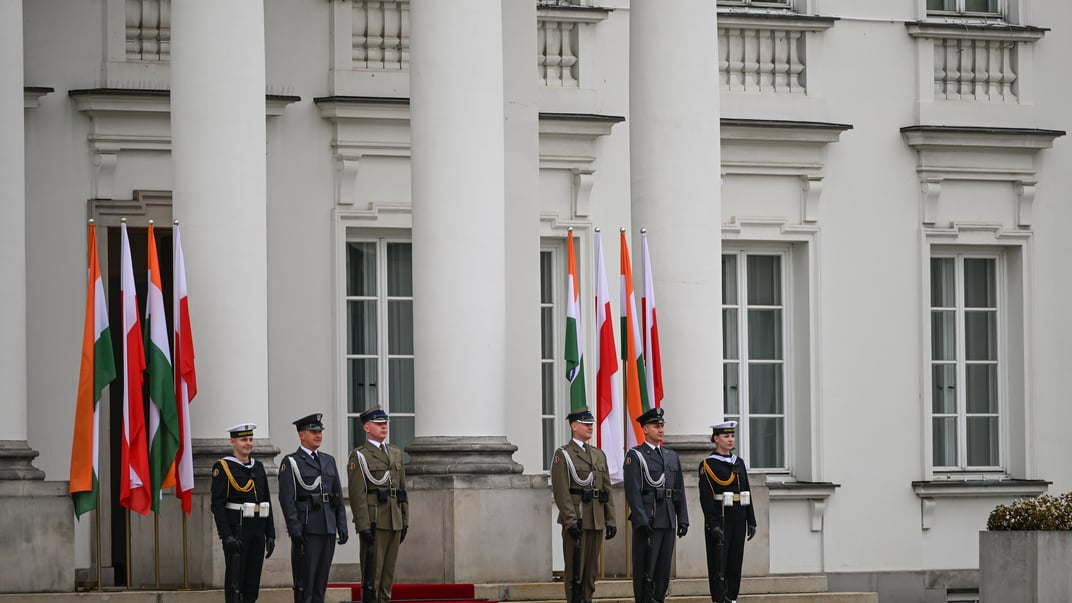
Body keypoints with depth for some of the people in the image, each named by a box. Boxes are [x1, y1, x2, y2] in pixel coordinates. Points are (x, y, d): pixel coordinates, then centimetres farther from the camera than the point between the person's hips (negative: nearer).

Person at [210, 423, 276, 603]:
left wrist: (270, 534, 11)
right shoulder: (223, 467, -5)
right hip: (236, 532, -6)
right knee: (235, 581, -4)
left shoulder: (258, 467, 15)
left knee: (253, 583, 6)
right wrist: (227, 536, -19)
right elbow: (217, 504, -11)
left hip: (257, 532, 6)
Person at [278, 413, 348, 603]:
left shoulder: (329, 461, 16)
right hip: (306, 530, -6)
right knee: (305, 581, -6)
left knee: (321, 580, 7)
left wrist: (342, 527, 9)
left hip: (328, 529, 6)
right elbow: (286, 498, -10)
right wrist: (294, 529, -17)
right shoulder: (290, 463, -2)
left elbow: (338, 496, 16)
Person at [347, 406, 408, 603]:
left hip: (394, 523, 7)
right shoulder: (359, 456, -4)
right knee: (372, 573, -6)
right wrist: (364, 526, -17)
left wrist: (405, 522, 14)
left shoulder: (395, 453, 17)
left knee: (388, 573, 8)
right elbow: (357, 494, -11)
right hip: (374, 523, -7)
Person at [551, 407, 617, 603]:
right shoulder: (563, 455, -4)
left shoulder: (599, 455, 16)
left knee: (591, 569, 8)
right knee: (575, 568, -5)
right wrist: (571, 521, -19)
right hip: (576, 520, -6)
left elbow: (607, 490, 16)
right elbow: (561, 491, -12)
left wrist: (611, 520, 10)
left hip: (596, 521, 6)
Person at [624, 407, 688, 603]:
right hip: (647, 520, -6)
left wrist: (683, 519, 9)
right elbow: (633, 491, -11)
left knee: (664, 568, 7)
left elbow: (680, 490, 16)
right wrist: (641, 520, -18)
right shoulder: (635, 456, -4)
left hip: (668, 521, 6)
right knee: (645, 568, -4)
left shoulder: (671, 456, 16)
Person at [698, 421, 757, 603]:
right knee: (718, 565, -3)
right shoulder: (708, 465, -7)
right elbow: (706, 497, -13)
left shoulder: (739, 462, 13)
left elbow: (747, 493, 16)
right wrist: (713, 525, -20)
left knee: (735, 563, 7)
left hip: (738, 520, 6)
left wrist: (751, 521, 11)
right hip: (720, 520, -6)